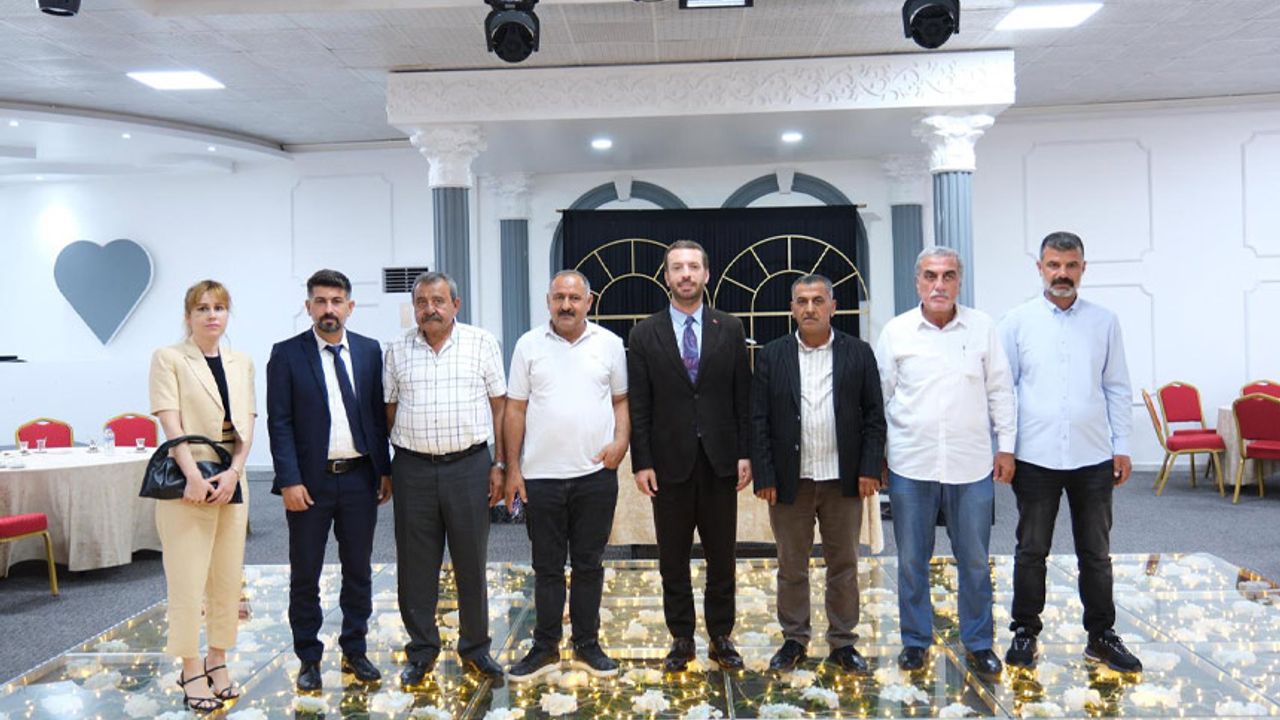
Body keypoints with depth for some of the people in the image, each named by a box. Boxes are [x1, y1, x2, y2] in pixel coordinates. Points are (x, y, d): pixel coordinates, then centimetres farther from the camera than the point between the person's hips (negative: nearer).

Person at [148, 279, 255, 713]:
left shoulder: (241, 363, 11)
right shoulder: (169, 359, -1)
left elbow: (246, 426, 7)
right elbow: (171, 424, -10)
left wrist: (233, 473, -8)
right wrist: (194, 477, -19)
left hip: (231, 483, 4)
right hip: (187, 484, -4)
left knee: (228, 580, 8)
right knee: (187, 581, -1)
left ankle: (217, 661, 20)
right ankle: (191, 671, 10)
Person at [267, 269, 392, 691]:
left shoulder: (369, 351, 5)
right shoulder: (287, 354, -3)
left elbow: (379, 414, 8)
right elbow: (279, 423, -6)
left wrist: (386, 469, 5)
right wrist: (289, 480, -13)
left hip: (360, 478, 3)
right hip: (310, 481, -2)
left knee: (358, 571, 12)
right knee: (305, 576, 8)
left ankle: (355, 651, 26)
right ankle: (308, 658, 22)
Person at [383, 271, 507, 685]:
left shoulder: (482, 343, 2)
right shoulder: (397, 351, 7)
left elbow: (499, 406, 3)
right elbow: (389, 411, 10)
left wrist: (499, 464, -2)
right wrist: (385, 470, 5)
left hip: (469, 465, -1)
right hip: (413, 468, 2)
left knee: (471, 561, 7)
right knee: (416, 564, 8)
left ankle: (475, 648, 22)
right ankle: (422, 651, 23)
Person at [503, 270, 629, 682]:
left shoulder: (609, 344, 3)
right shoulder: (529, 345, 1)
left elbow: (621, 400, 10)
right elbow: (515, 410, 2)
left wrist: (621, 440, -8)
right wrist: (512, 469, -2)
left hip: (596, 474, 1)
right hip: (541, 476, 0)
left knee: (589, 565, 10)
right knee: (547, 567, 9)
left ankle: (587, 646, 23)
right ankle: (545, 648, 22)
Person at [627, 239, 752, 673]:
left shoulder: (729, 329, 3)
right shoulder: (644, 334, 1)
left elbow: (743, 398, 4)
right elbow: (638, 406, -1)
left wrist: (745, 454, -1)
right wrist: (642, 463, -6)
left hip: (720, 460, 1)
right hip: (669, 461, 0)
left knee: (721, 556, 9)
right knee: (673, 560, 9)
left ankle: (721, 637, 23)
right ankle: (681, 639, 22)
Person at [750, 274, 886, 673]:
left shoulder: (858, 353, 2)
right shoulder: (772, 356, 1)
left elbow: (874, 416, 2)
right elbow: (759, 421, -1)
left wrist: (869, 469, -6)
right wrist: (764, 476, -7)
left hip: (843, 479, 0)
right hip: (790, 480, 0)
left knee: (844, 565, 10)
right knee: (791, 566, 9)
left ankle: (842, 642, 23)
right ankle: (794, 639, 24)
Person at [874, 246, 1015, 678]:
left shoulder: (982, 327, 2)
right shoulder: (896, 331, 0)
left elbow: (999, 391, 6)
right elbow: (879, 397, 4)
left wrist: (1006, 446, 4)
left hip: (971, 465, 1)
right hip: (911, 464, 0)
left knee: (974, 561, 10)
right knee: (911, 560, 10)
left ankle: (978, 643, 26)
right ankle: (915, 640, 25)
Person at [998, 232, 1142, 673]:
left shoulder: (1104, 322, 5)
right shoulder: (1018, 321, 0)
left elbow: (1117, 388, 8)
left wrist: (1122, 446, 4)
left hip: (1093, 458, 2)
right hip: (1036, 458, -1)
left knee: (1096, 553, 12)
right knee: (1031, 551, 9)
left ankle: (1102, 636, 25)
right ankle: (1024, 633, 22)